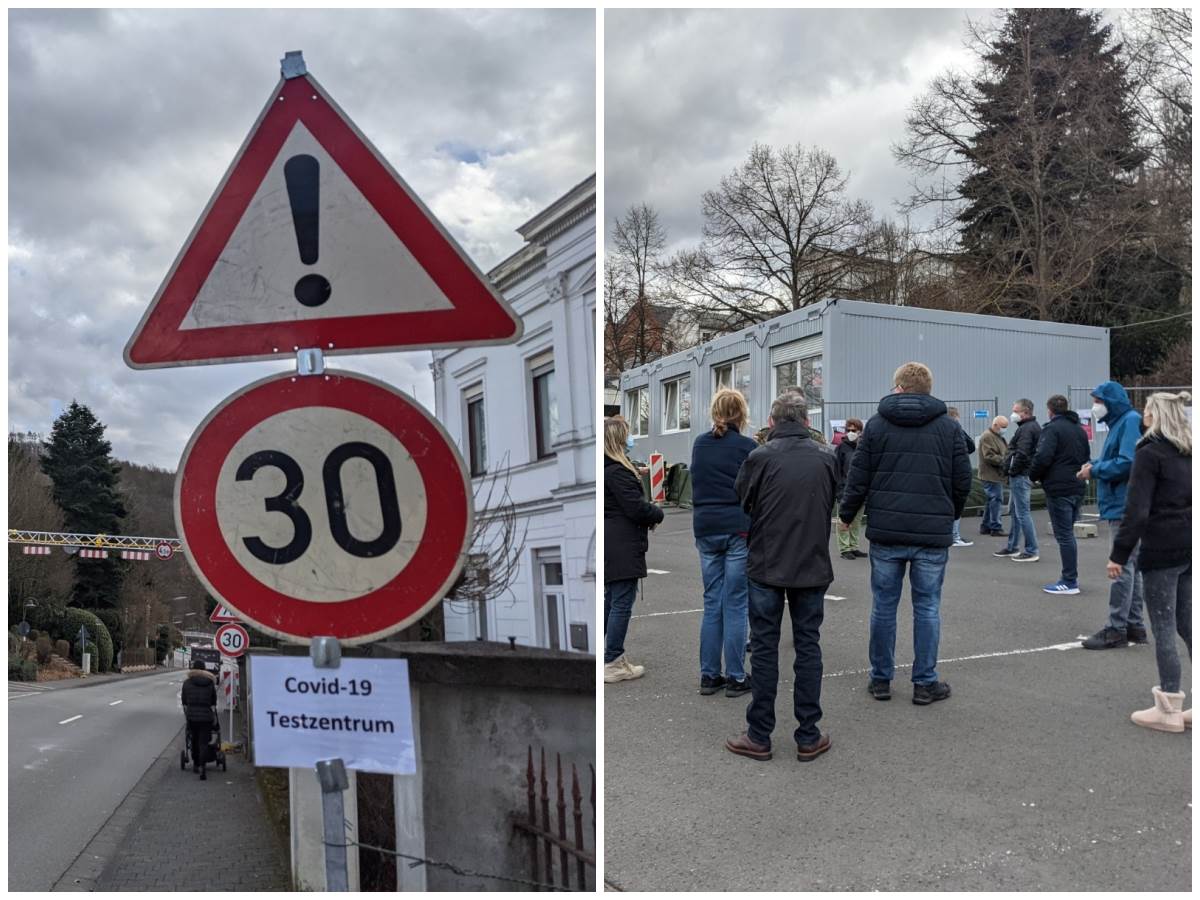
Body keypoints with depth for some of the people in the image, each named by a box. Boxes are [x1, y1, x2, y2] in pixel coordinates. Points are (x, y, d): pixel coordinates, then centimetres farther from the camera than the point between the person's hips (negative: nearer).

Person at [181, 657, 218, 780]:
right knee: (204, 743, -1)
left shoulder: (187, 683, 0)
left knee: (194, 740, 19)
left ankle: (195, 764, 31)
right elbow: (214, 702, 7)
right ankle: (202, 768, -14)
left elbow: (184, 702, 7)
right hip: (206, 716, -1)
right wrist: (212, 713, 21)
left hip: (191, 716, 1)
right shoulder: (210, 683, 2)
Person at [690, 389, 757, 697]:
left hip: (705, 528, 4)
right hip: (739, 529, -4)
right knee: (735, 605, 1)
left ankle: (709, 675, 14)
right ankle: (736, 677, 7)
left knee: (712, 603, 11)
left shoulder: (699, 444, 7)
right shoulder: (747, 446, -7)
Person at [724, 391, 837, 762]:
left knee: (765, 649, 6)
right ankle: (808, 737, 14)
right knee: (808, 648, 9)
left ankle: (759, 736, 11)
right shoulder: (826, 458, 0)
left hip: (766, 567, -2)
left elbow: (741, 505, -1)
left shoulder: (759, 457, -10)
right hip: (813, 568, 2)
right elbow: (832, 506, 10)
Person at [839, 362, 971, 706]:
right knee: (927, 607, 7)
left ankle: (881, 678, 17)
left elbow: (858, 478, 1)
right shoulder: (949, 427, 4)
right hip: (933, 534, 0)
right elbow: (962, 481, 6)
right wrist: (950, 516, 23)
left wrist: (846, 515, 14)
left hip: (886, 531, 0)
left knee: (884, 606, 9)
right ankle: (925, 683, 12)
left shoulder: (877, 423, 2)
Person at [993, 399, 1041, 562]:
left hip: (1020, 476, -11)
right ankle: (1011, 547, 26)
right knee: (1016, 512, 17)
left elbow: (1021, 454, -26)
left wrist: (1012, 470, -15)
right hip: (1022, 476, 11)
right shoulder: (1033, 427, 17)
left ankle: (1031, 551, -4)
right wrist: (1011, 471, 14)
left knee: (1023, 513, -7)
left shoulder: (1027, 429, -16)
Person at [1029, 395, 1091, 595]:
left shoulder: (1052, 428, -12)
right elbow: (1087, 456, 23)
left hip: (1058, 489, -8)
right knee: (1068, 533, 17)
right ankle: (1071, 576, 22)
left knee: (1064, 535, -5)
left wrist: (1034, 475, -4)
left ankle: (1070, 582, -3)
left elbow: (1043, 457, -20)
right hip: (1077, 488, 8)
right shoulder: (1080, 429, 16)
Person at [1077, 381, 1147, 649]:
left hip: (1125, 508, -10)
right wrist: (1096, 465, 1)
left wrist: (1095, 470, -13)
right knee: (1130, 567, 14)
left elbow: (1127, 463, -24)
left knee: (1122, 568, -6)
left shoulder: (1131, 421, -15)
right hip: (1121, 507, 10)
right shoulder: (1119, 423, 16)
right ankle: (1134, 625, 22)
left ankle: (1116, 629, -2)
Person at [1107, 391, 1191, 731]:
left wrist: (1119, 554, -13)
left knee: (1163, 629, -1)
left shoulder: (1149, 453, -10)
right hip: (1189, 549, 7)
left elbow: (1137, 510, -16)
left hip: (1162, 550, -7)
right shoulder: (1188, 453, 13)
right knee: (1186, 625, 12)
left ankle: (1169, 709, 4)